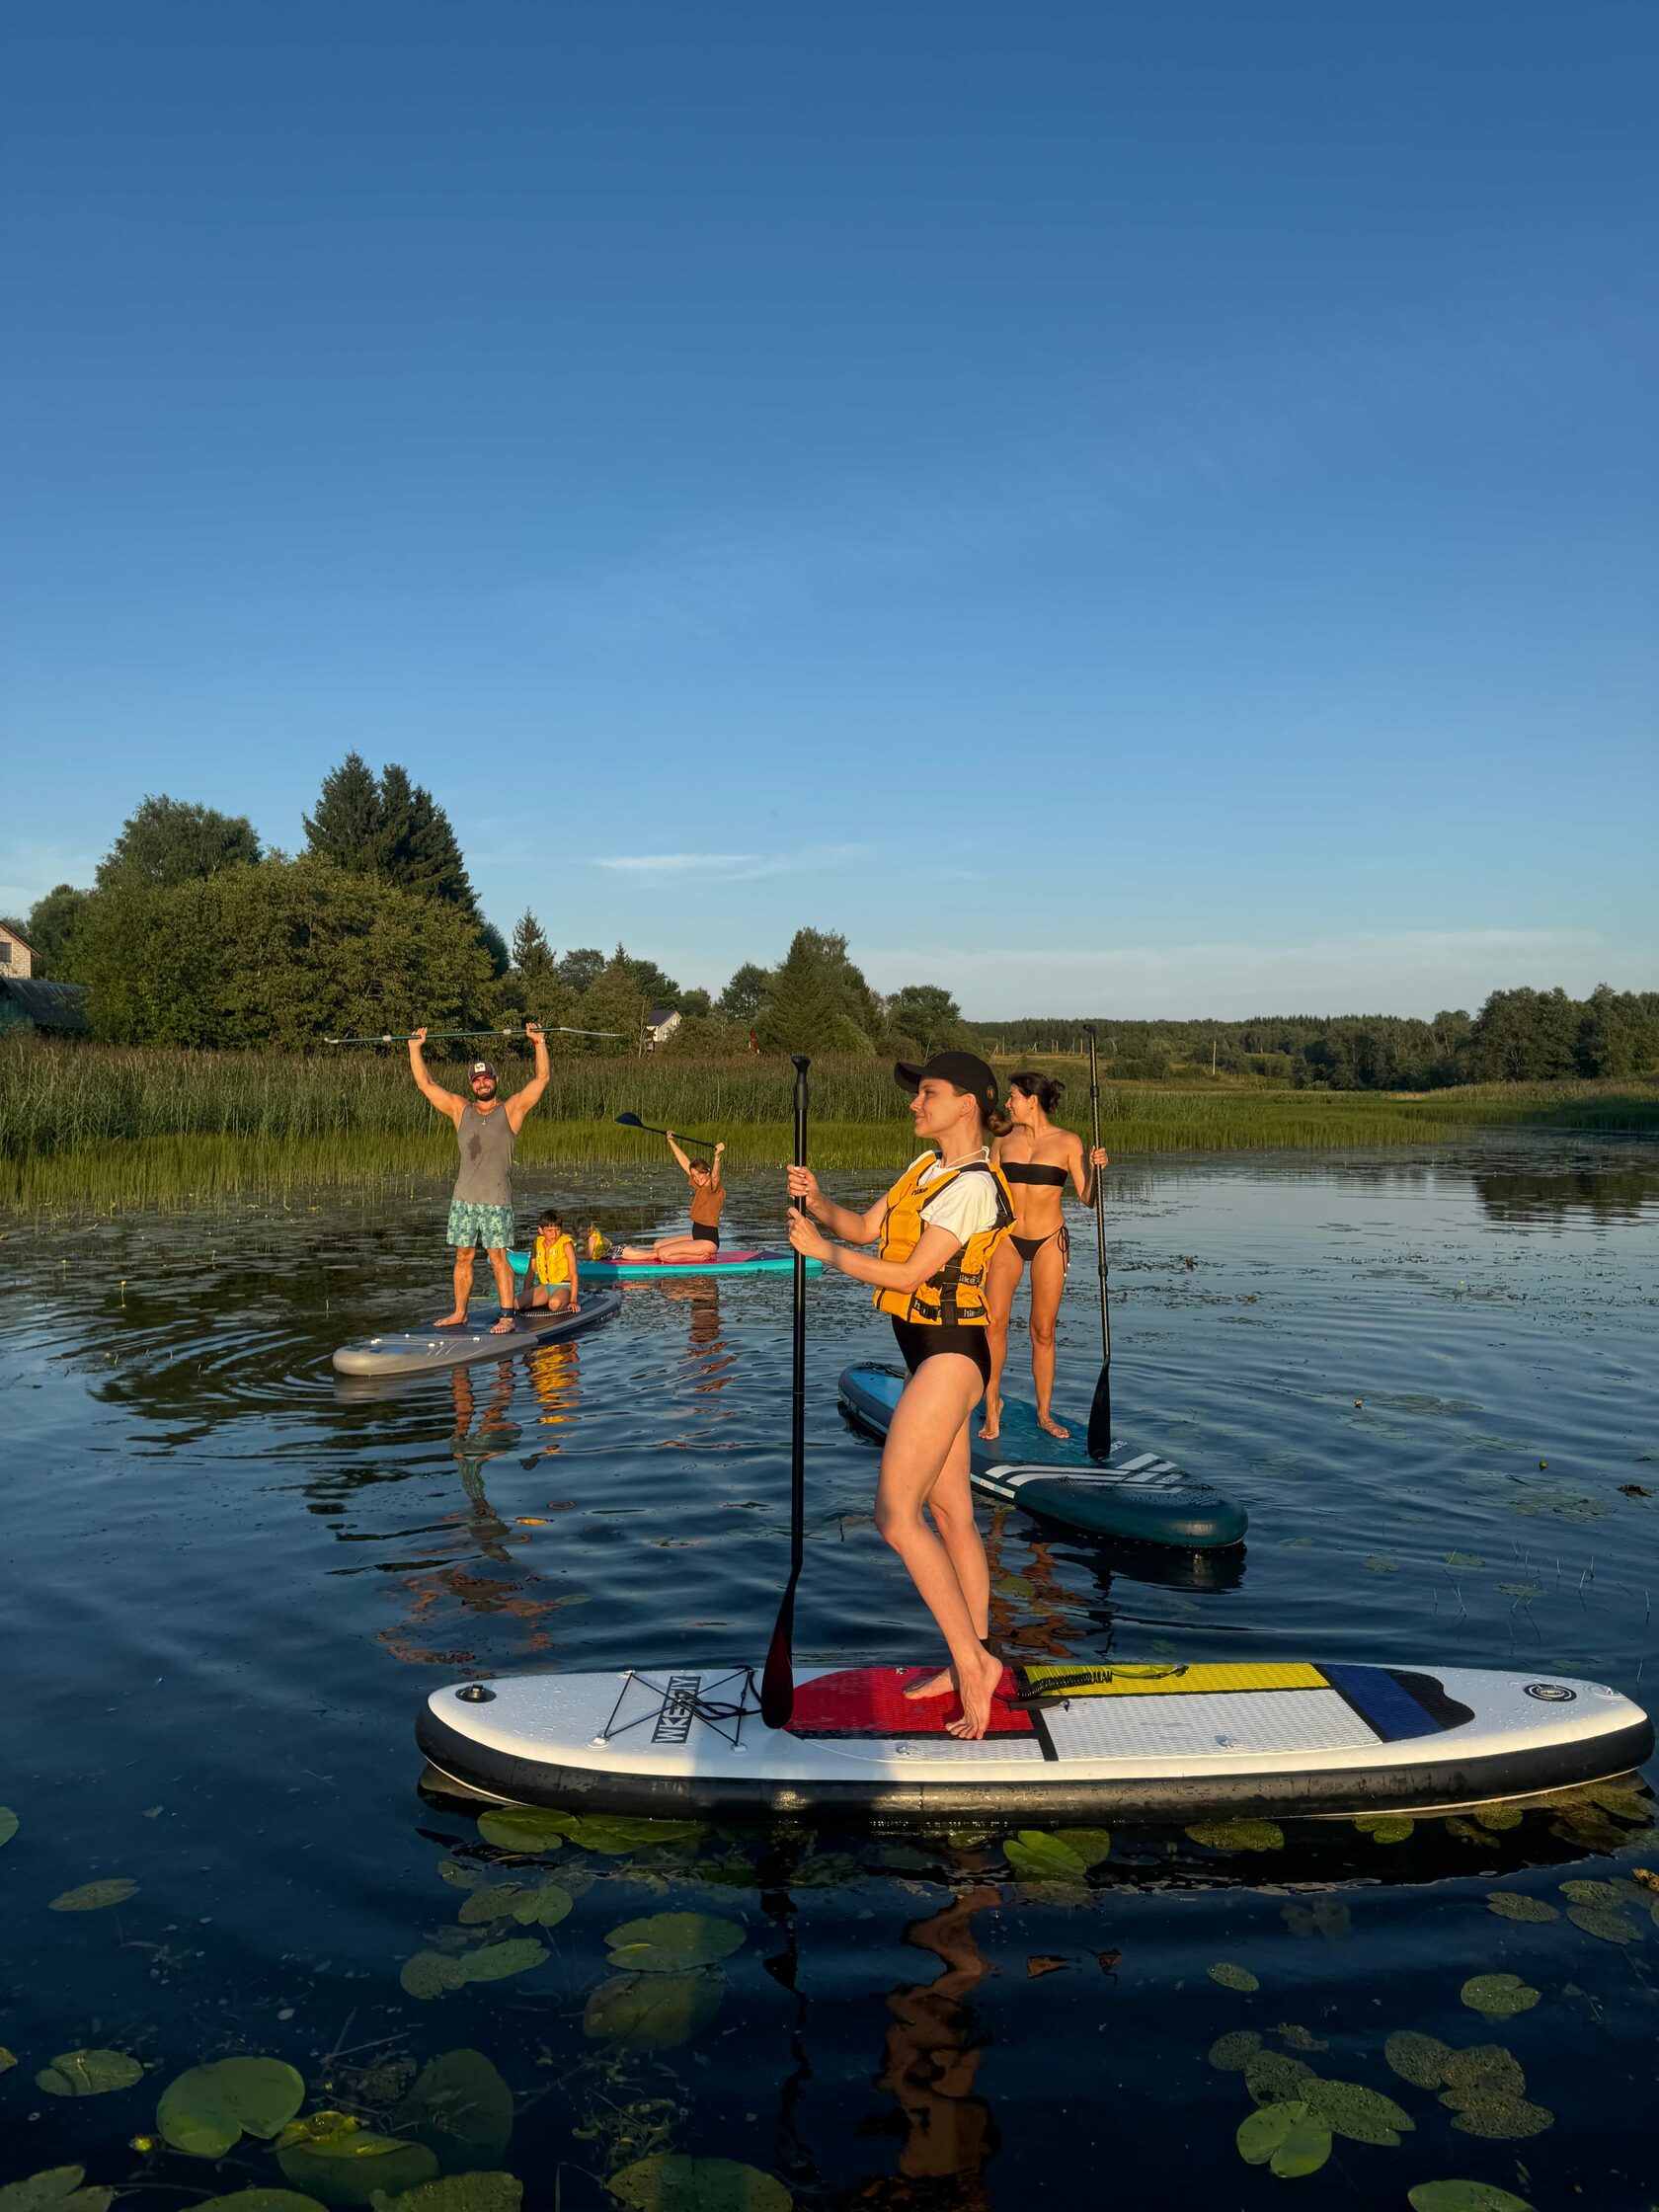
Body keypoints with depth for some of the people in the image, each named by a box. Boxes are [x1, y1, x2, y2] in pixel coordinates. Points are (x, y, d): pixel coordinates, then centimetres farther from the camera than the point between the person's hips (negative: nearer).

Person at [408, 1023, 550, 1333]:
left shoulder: (511, 1109, 3)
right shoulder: (460, 1110, 11)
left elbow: (541, 1078, -4)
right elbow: (425, 1084, 12)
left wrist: (539, 1042, -11)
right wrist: (415, 1048, 8)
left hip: (497, 1200, -4)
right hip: (463, 1199, 4)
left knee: (498, 1257, -3)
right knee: (463, 1257, 8)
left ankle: (507, 1316, 0)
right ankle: (459, 1313, 17)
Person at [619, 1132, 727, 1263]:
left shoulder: (715, 1188, -13)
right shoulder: (700, 1186, 11)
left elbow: (715, 1175, -36)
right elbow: (685, 1163, 16)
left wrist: (717, 1157, -55)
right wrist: (671, 1141, 19)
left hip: (708, 1241, -9)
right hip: (696, 1236, 10)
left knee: (663, 1253, -20)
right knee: (657, 1245, 4)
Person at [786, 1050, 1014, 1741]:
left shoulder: (972, 1185, -17)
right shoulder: (927, 1165, 12)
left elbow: (907, 1274, -19)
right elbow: (865, 1229, 12)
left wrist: (820, 1248, -11)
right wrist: (818, 1202, -7)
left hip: (948, 1353, -10)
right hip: (930, 1352, 10)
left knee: (896, 1512, -13)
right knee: (950, 1512, 13)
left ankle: (971, 1661, -5)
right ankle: (971, 1664, 23)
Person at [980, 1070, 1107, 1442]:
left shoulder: (1068, 1143, -3)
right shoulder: (1003, 1140, 5)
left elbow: (1088, 1199, -3)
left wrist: (1094, 1169, -20)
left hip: (1049, 1242, -2)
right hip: (1006, 1239, 2)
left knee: (1043, 1330, 3)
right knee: (993, 1322, -10)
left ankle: (1044, 1413, 15)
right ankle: (992, 1404, 6)